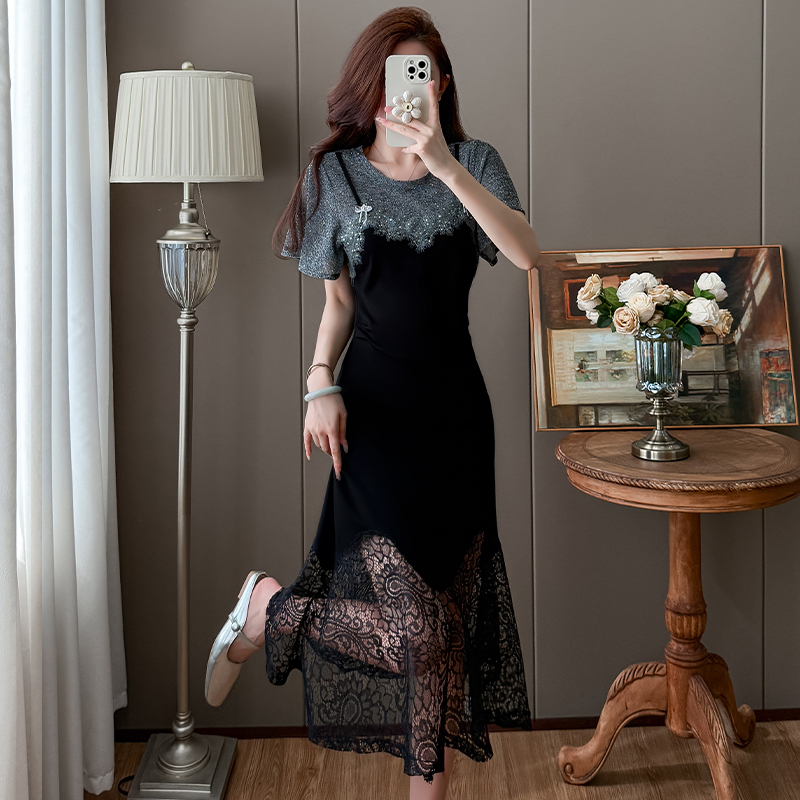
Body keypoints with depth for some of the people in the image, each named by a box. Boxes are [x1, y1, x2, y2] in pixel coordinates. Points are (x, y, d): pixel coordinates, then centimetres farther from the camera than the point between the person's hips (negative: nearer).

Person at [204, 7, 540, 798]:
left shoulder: (474, 162, 4)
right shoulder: (336, 173, 3)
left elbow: (526, 253, -15)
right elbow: (339, 299, 8)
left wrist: (446, 167, -22)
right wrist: (321, 384, -7)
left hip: (456, 404, 3)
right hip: (375, 406, -2)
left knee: (451, 613, 8)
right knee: (414, 628, -10)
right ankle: (269, 606, 16)